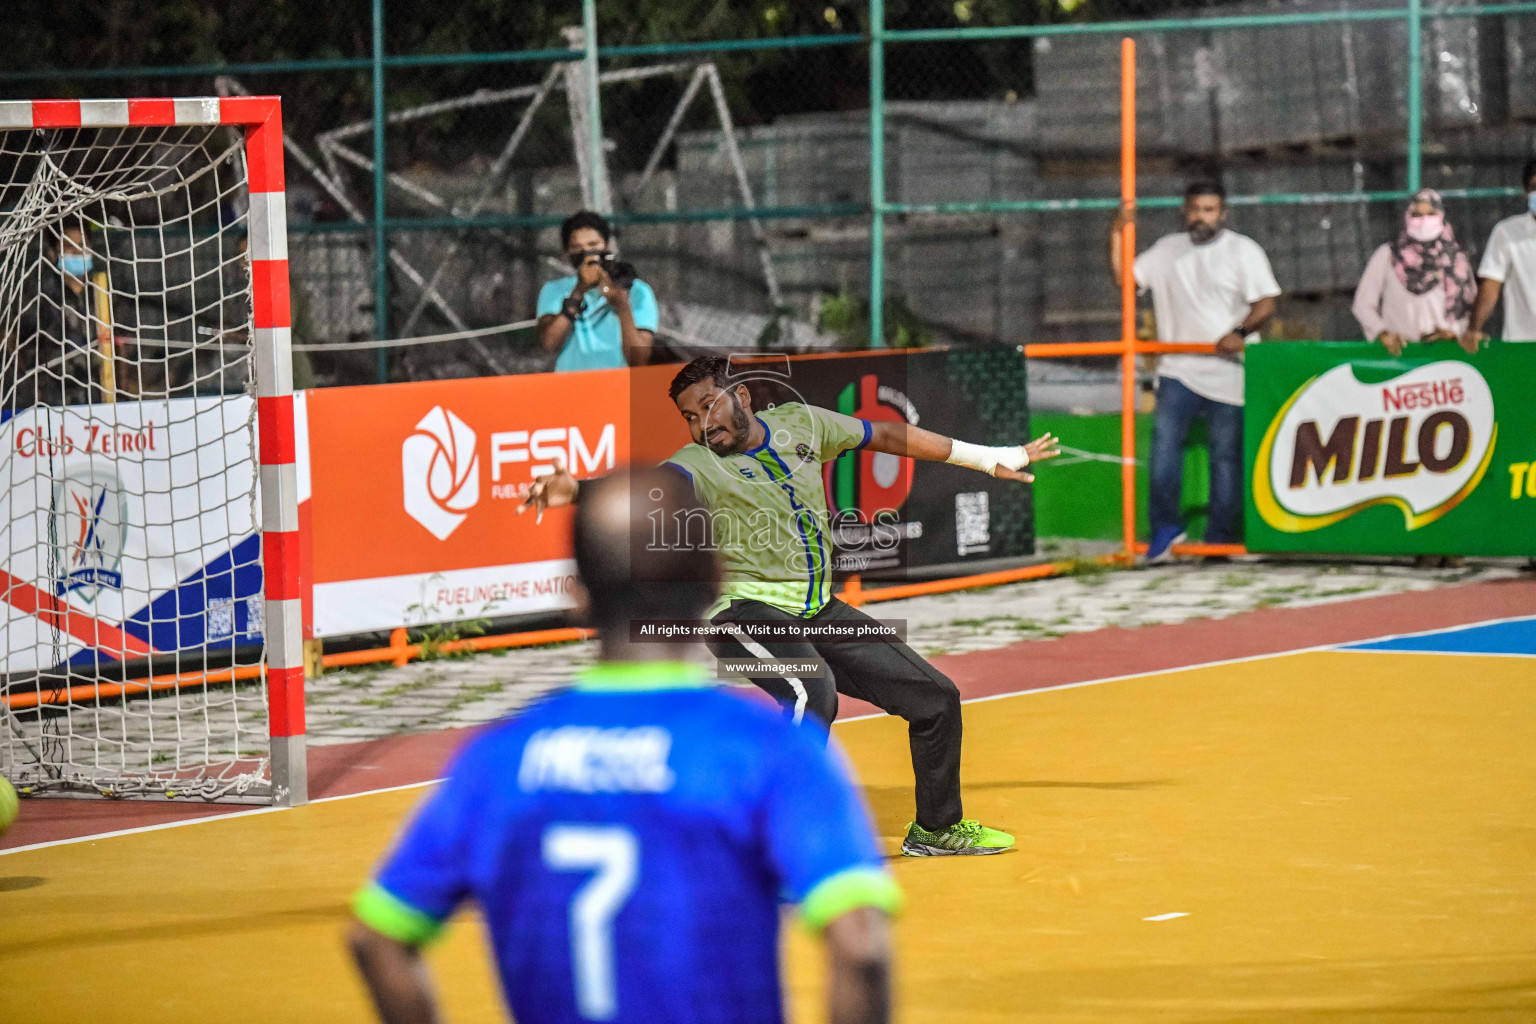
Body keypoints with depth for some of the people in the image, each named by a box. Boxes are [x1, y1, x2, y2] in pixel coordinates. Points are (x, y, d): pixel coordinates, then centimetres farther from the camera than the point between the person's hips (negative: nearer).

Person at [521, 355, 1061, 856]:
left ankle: (937, 828, 34)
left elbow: (885, 435, 14)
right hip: (750, 613, -7)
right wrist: (576, 488, -57)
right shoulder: (697, 464, -13)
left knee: (935, 698, 12)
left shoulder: (799, 424, 3)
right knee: (813, 693, -36)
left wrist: (990, 458, 22)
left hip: (819, 611, 7)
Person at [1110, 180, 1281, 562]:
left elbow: (1266, 302, -4)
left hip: (1227, 370, -2)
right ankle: (1165, 525, -15)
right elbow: (1125, 278, 14)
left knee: (1226, 454, -1)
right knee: (1164, 435, -17)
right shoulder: (1166, 250, 17)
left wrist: (1240, 332, -22)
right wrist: (1117, 236, 2)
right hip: (1179, 369, 2)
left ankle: (1220, 538, 5)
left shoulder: (1243, 250, 5)